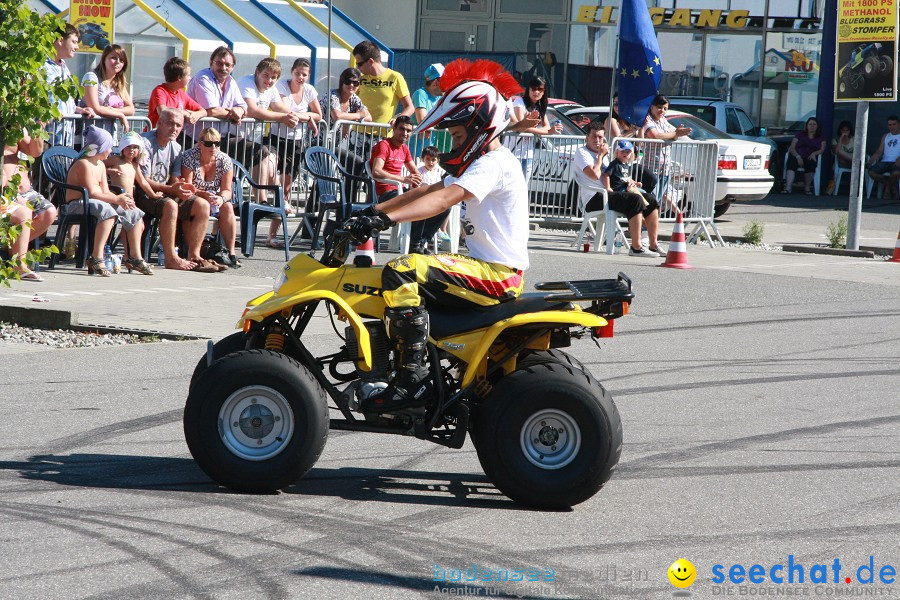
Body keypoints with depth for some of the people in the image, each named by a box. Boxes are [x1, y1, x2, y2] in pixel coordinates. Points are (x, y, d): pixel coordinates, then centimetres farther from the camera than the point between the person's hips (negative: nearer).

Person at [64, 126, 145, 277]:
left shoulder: (100, 165, 17)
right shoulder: (84, 164, -14)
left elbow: (105, 191, 11)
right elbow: (92, 193, -22)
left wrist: (119, 198, -9)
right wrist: (117, 199, -21)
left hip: (97, 203, 10)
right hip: (78, 204, -10)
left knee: (135, 213, 8)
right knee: (108, 212, -40)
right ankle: (97, 258, -45)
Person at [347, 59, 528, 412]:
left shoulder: (495, 164, -14)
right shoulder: (483, 163, 21)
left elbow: (445, 199, -28)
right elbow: (428, 191, 18)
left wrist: (387, 219, -36)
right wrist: (373, 211, 8)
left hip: (498, 274, -11)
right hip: (486, 266, 11)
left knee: (402, 273, -25)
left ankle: (413, 378, -28)